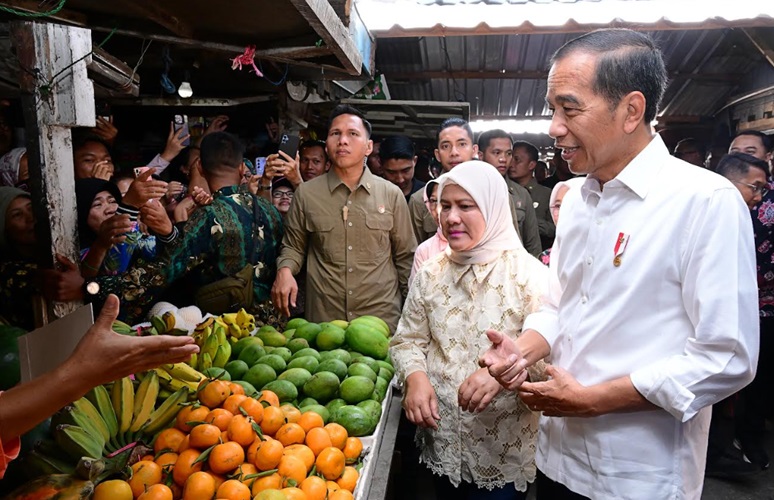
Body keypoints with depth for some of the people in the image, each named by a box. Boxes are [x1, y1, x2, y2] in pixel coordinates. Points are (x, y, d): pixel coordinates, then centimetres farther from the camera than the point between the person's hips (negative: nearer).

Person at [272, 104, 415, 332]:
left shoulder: (392, 194, 1)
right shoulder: (306, 193, 1)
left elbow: (405, 257, 7)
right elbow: (293, 246, 11)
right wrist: (285, 270, -9)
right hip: (322, 320, 0)